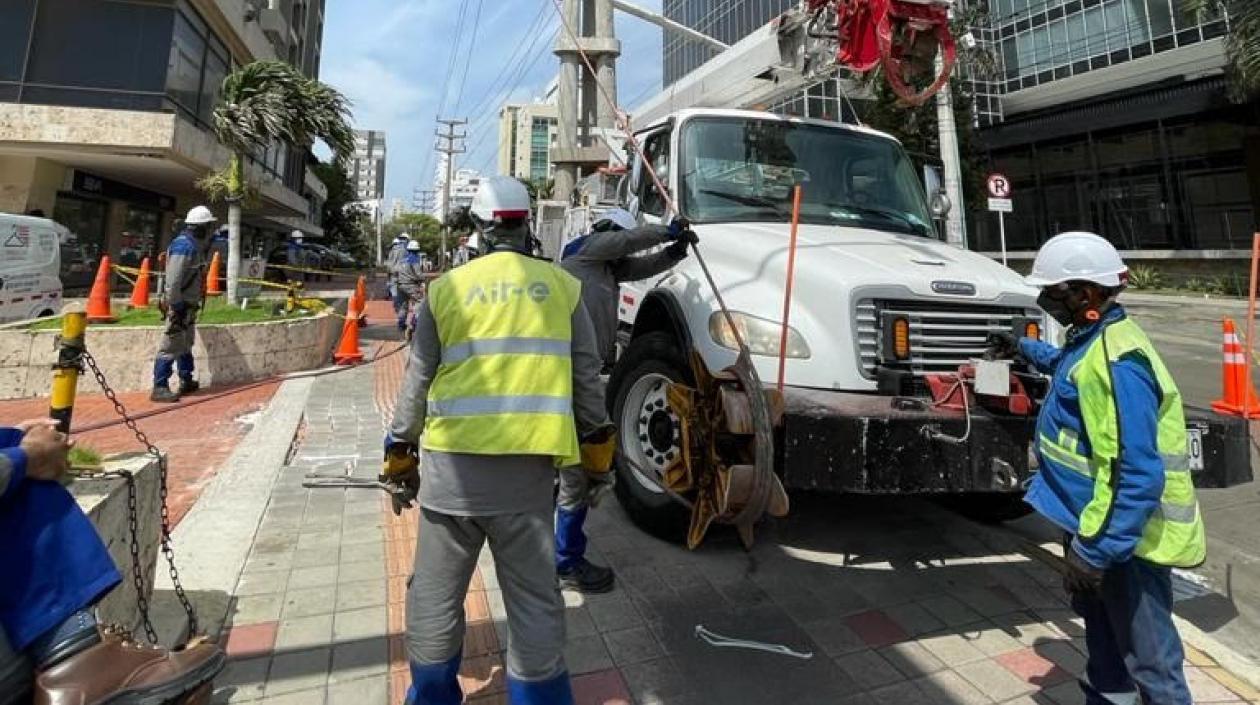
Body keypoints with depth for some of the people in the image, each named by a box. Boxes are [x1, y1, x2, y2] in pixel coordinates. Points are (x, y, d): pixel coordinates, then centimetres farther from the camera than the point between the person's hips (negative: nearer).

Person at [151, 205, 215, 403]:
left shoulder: (194, 246, 13)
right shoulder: (184, 246, -18)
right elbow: (173, 280, -24)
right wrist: (175, 305, -24)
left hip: (189, 305, 11)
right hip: (180, 305, -11)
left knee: (186, 345, 19)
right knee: (170, 347, -8)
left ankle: (186, 382, 31)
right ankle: (159, 388, -4)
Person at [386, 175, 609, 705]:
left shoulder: (446, 288, 4)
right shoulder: (562, 287, 5)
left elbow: (418, 382, 7)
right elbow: (586, 377, 7)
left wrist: (399, 448, 19)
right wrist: (598, 439, 20)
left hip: (452, 462, 1)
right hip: (529, 464, 0)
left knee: (436, 593, 18)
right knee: (534, 599, 10)